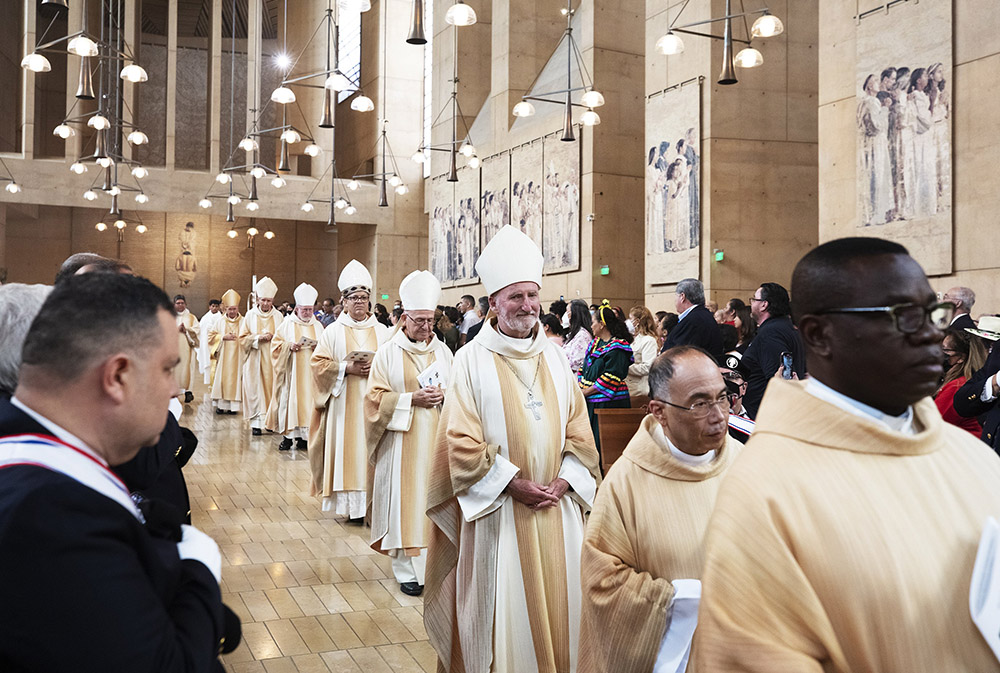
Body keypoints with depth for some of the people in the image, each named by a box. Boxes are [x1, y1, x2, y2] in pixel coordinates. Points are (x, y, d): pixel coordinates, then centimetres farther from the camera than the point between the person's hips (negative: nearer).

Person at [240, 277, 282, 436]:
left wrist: (273, 337, -10)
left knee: (272, 388, -1)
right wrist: (258, 337, -12)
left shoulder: (278, 316, 6)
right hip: (255, 360, -1)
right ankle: (257, 422, 0)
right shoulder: (250, 315, 4)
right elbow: (243, 338, 3)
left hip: (273, 360, 1)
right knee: (255, 389, -3)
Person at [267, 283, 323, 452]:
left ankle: (303, 437, 5)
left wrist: (319, 347, -9)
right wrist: (289, 346, -16)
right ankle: (287, 436, 1)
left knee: (308, 399, -1)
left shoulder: (318, 326, 11)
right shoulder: (287, 324, 4)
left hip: (310, 373, 2)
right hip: (291, 371, -2)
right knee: (289, 400, -4)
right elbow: (276, 344, 1)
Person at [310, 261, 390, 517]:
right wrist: (347, 368, -12)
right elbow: (319, 363, 0)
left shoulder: (382, 331, 10)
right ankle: (351, 504, 2)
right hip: (345, 403, -1)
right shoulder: (333, 331, 5)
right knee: (348, 449, -4)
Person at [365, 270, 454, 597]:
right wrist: (411, 398, -15)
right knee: (405, 501, -2)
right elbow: (376, 397, -3)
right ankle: (407, 569, 7)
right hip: (402, 440, -3)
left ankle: (434, 564, 12)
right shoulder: (388, 352, 0)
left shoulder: (442, 351, 9)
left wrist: (444, 395, -8)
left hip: (436, 439, 3)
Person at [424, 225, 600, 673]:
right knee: (501, 606, 3)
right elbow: (462, 442, -9)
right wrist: (513, 483, -15)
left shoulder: (554, 357, 8)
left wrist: (564, 480, -6)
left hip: (557, 505, 4)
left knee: (556, 600, 11)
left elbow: (578, 429, 9)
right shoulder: (472, 360, -5)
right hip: (498, 509, -4)